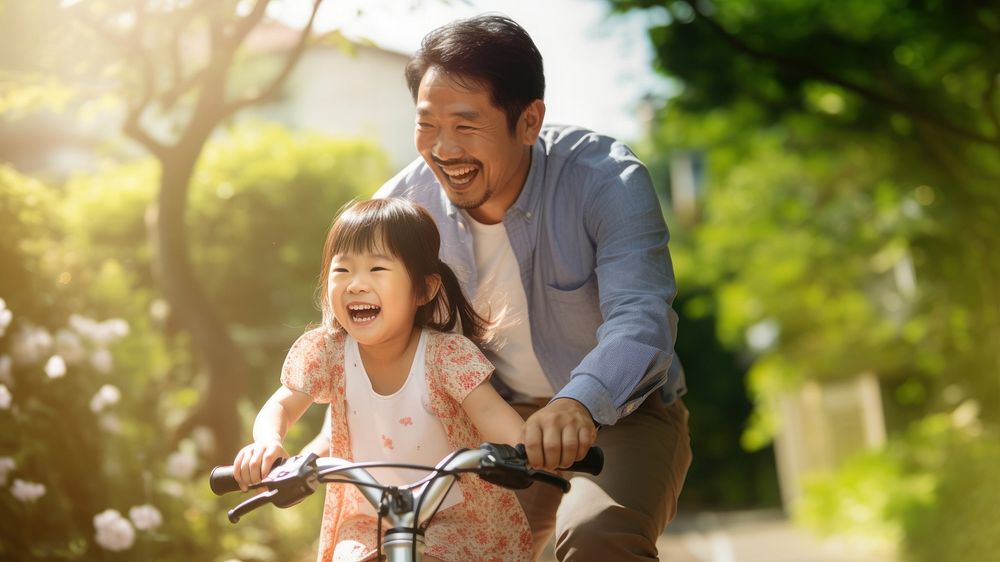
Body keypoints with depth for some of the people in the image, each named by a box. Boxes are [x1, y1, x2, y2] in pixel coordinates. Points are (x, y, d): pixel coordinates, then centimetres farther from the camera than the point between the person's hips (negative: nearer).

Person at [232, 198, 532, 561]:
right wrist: (267, 442, -28)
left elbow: (490, 411, -29)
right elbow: (282, 406, -3)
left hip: (458, 519, -3)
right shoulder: (326, 351, -11)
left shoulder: (447, 354, -19)